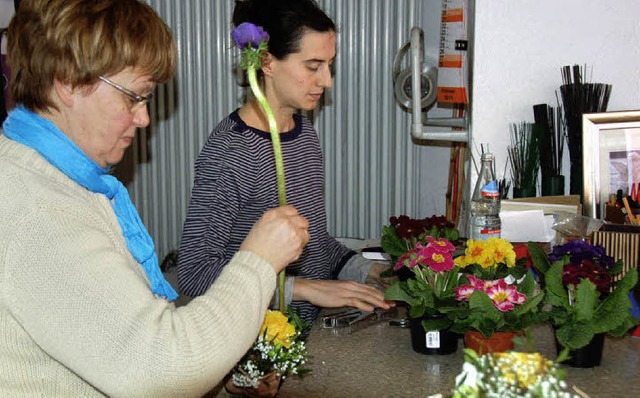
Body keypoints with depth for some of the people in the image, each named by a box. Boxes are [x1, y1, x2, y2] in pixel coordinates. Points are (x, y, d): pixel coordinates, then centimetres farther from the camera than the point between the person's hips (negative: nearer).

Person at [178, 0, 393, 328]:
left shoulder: (305, 131, 9)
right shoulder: (229, 150, -16)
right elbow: (194, 271, -20)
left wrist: (364, 270, 4)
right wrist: (305, 287, -22)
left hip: (311, 328, 6)